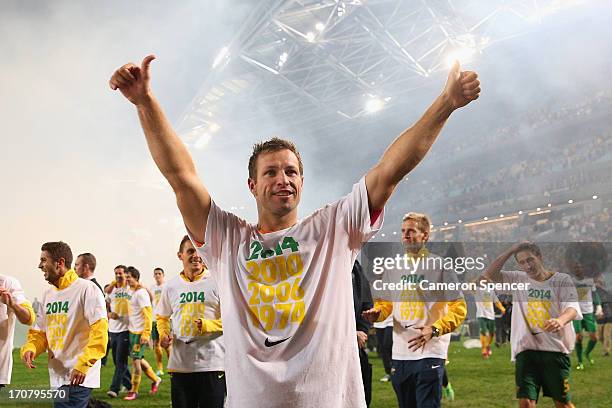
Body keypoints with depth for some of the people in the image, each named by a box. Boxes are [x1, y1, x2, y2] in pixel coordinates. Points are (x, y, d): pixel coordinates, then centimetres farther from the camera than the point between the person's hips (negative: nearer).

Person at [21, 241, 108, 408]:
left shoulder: (87, 288, -11)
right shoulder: (48, 294, 14)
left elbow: (100, 330, -18)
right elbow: (39, 332, 16)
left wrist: (83, 364, -25)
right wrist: (30, 348, -5)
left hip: (79, 377, -8)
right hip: (57, 376, 8)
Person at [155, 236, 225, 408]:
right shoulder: (171, 286, 10)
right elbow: (162, 317, 24)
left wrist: (207, 325, -18)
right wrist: (163, 334, 3)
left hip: (212, 365, -4)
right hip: (179, 365, 4)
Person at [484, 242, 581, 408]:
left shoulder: (562, 280, 0)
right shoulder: (518, 279, 9)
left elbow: (572, 307, -15)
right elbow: (489, 274, -2)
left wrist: (561, 320, -39)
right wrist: (511, 250, -5)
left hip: (556, 349, -2)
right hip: (526, 349, 2)